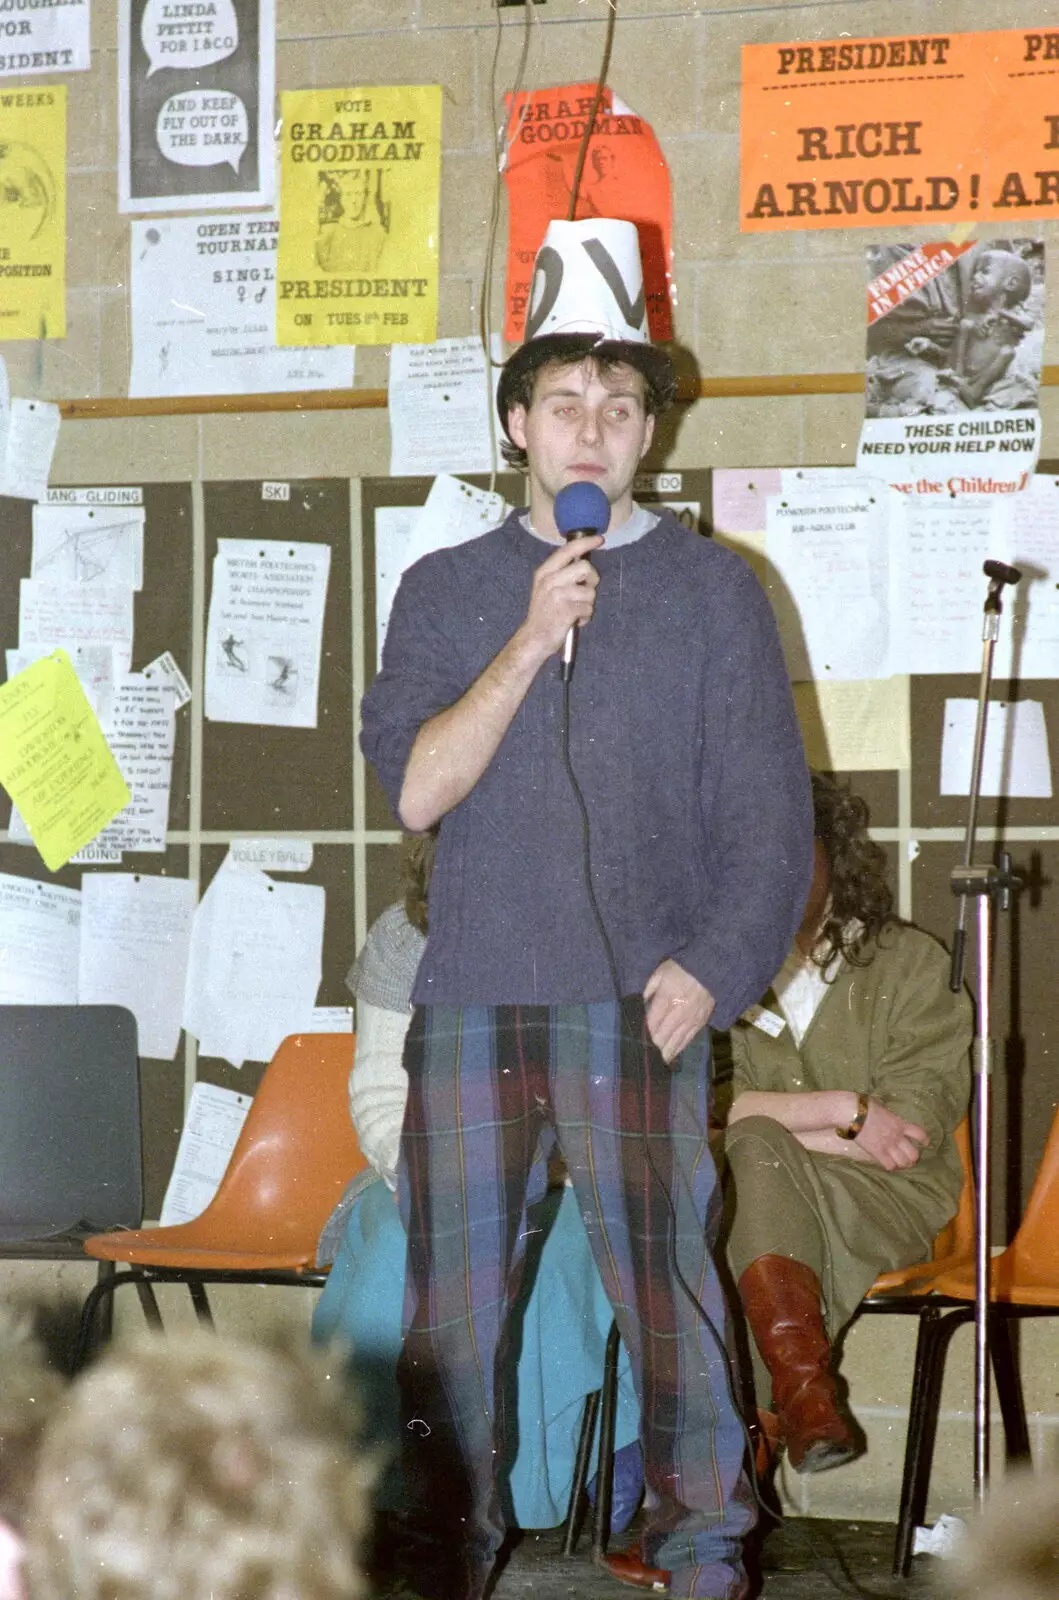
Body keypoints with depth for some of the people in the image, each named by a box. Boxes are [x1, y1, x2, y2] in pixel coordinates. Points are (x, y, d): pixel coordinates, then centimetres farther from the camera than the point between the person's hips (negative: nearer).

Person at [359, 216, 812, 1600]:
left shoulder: (711, 589, 8)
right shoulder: (447, 590, 13)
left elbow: (771, 814, 6)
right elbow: (414, 789, 2)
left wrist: (715, 968, -7)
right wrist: (529, 644, -7)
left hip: (635, 1007, -2)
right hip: (470, 1003, 2)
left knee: (668, 1299, -7)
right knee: (450, 1309, 3)